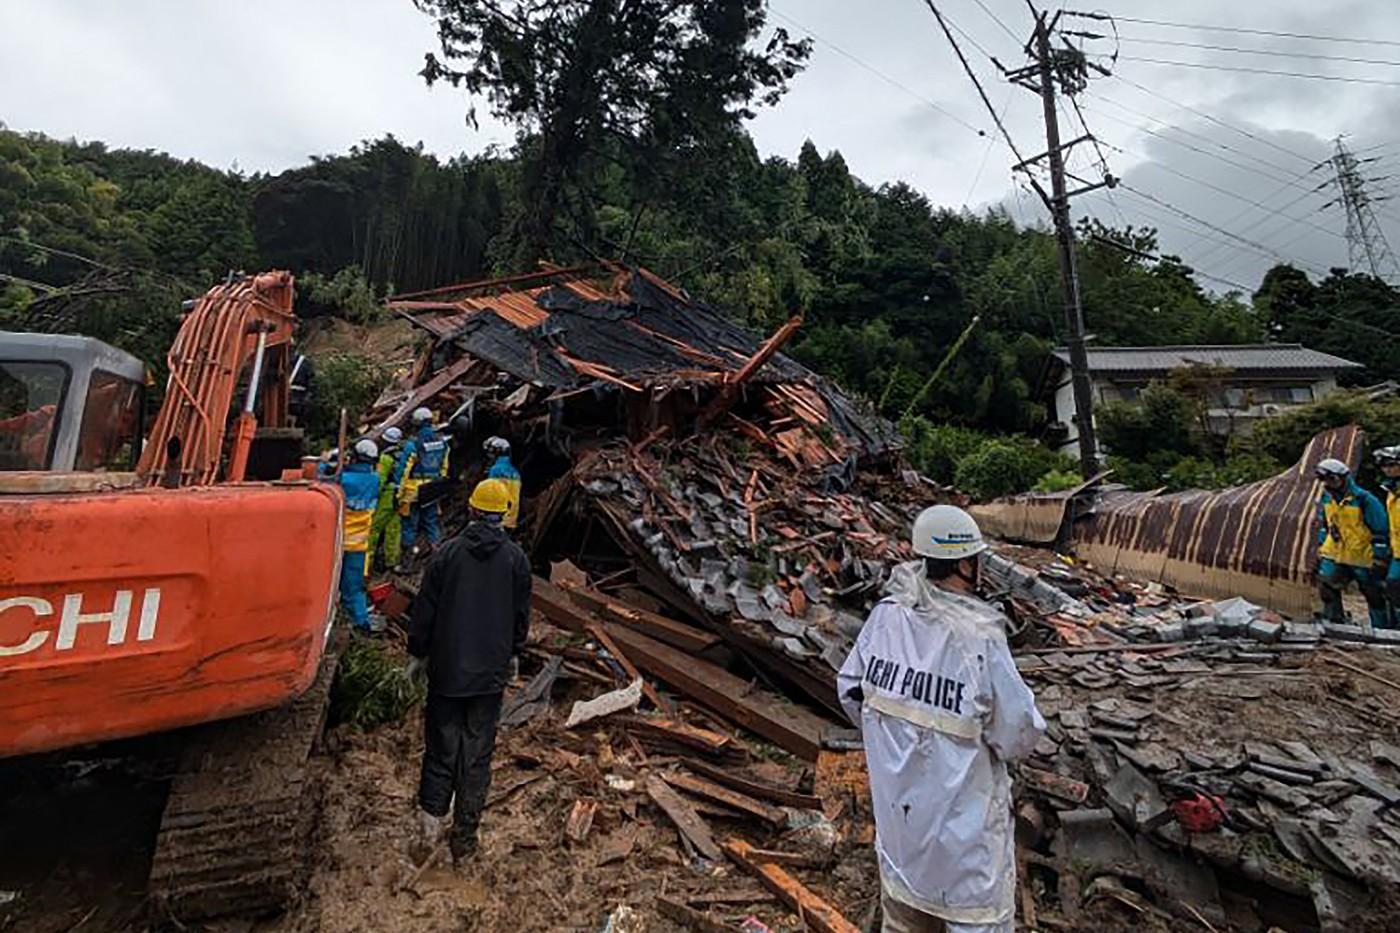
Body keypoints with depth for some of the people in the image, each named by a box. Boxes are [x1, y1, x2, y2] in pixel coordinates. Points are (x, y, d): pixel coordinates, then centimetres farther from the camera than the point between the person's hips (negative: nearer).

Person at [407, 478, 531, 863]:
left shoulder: (448, 552, -9)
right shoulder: (516, 558, -6)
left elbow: (425, 609, -4)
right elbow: (521, 614, 2)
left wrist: (417, 653, 10)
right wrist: (514, 654, 17)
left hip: (447, 668, 0)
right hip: (491, 672, 1)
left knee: (441, 747, 17)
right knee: (477, 754, 11)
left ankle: (431, 816, 11)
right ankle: (464, 838, 22)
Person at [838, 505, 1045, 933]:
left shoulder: (886, 614, -14)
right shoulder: (980, 639, -27)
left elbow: (851, 689, -3)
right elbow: (1019, 735, -16)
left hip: (895, 796, 5)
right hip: (960, 808, -4)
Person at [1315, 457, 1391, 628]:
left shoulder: (1364, 500, -16)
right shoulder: (1325, 499, 1)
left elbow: (1381, 533, -12)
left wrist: (1380, 561, -13)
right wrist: (1320, 550, 14)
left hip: (1364, 558, -4)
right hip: (1334, 556, 4)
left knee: (1374, 596, 11)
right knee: (1326, 588, -2)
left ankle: (1382, 630, 26)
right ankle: (1334, 622, 13)